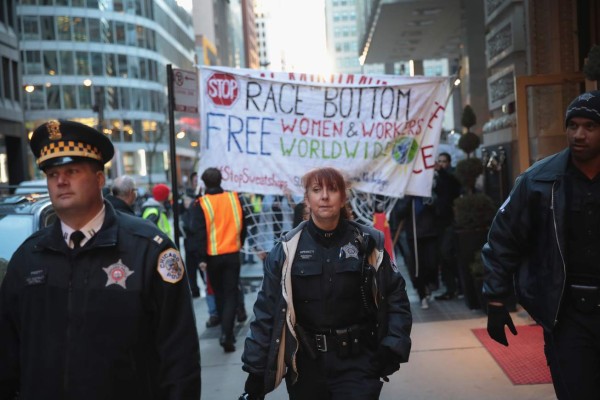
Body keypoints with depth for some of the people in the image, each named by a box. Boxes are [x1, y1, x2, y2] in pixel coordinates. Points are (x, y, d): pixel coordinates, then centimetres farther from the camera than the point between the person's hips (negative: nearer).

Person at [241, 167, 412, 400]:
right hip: (306, 365, 1)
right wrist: (255, 370, -3)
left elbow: (395, 295, 3)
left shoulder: (367, 244, -3)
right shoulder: (287, 250, -4)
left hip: (358, 363, -1)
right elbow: (266, 312, -2)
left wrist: (393, 347, -8)